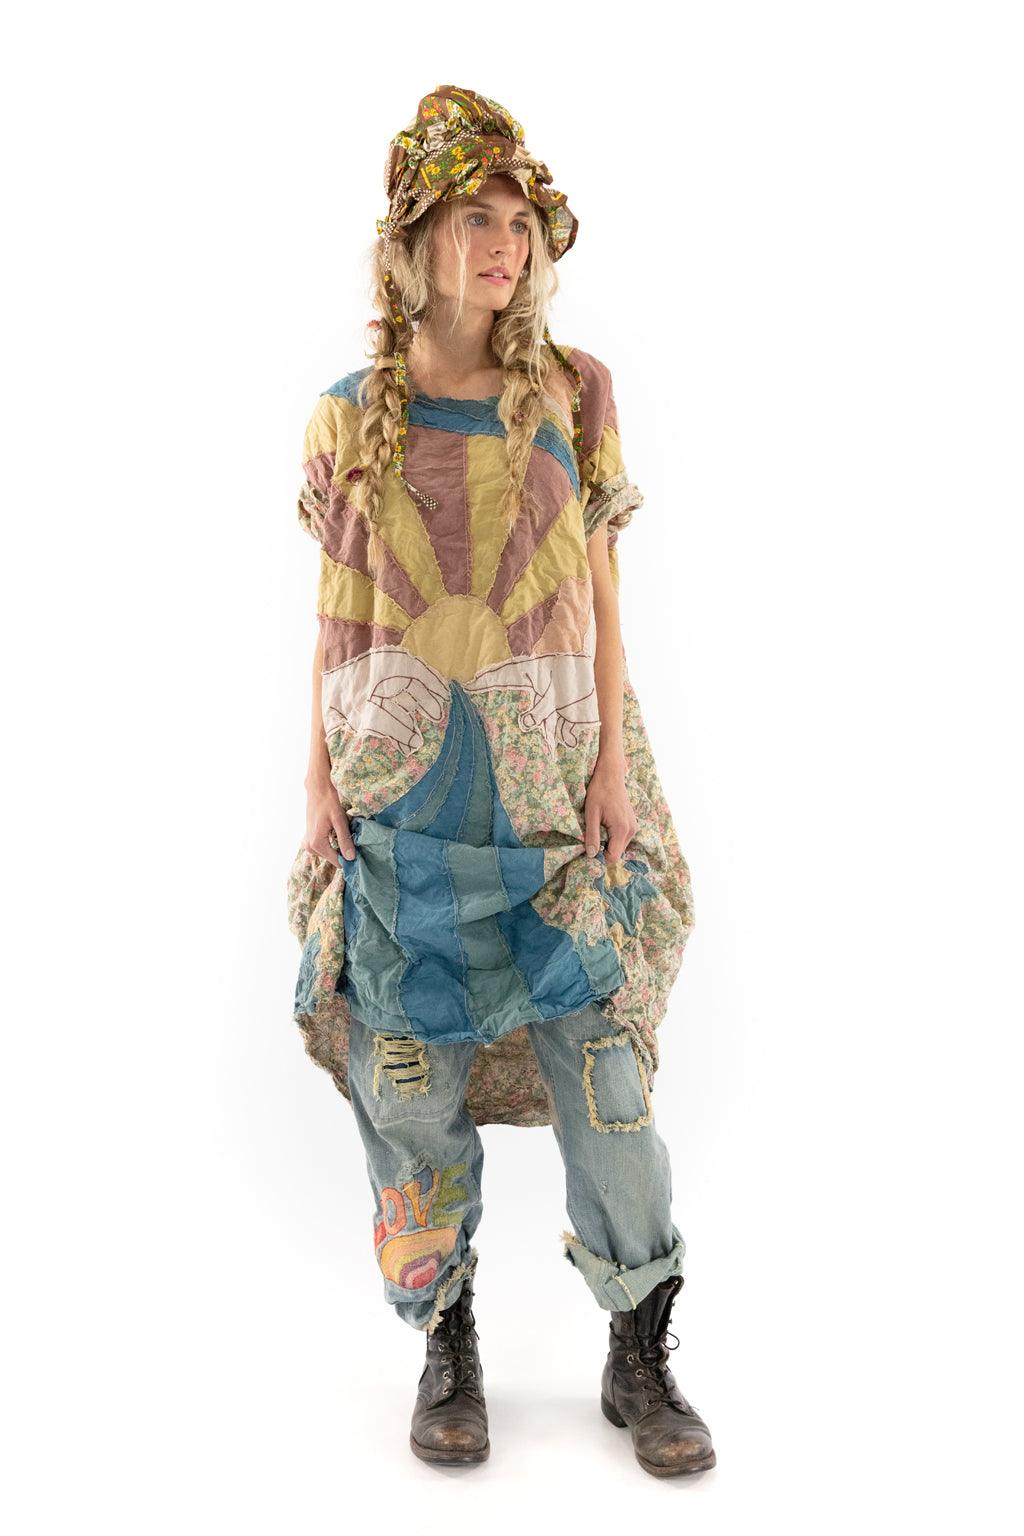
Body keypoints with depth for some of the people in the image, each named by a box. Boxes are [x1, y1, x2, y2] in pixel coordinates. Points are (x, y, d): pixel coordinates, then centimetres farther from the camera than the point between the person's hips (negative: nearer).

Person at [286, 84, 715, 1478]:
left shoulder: (573, 395, 6)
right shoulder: (352, 415, 6)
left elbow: (601, 598, 5)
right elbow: (335, 617, 7)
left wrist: (613, 759, -3)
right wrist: (320, 778, 1)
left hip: (552, 775, 0)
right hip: (402, 787, 0)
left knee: (603, 1058, 0)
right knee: (410, 1070, 4)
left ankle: (639, 1352, 17)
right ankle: (447, 1341, 23)